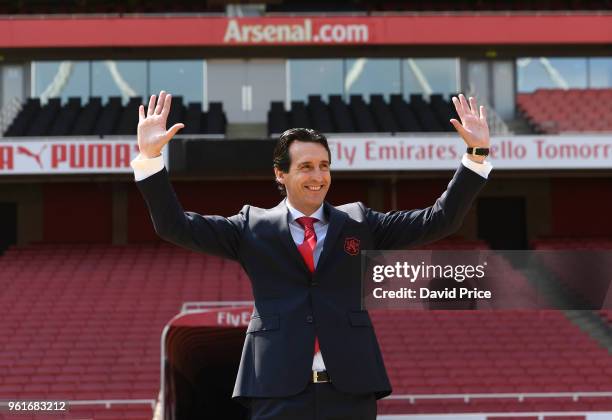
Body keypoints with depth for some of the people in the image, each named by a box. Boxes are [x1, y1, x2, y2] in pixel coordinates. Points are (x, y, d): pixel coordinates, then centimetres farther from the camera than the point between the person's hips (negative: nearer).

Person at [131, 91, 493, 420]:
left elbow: (441, 220, 8)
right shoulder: (254, 227, 8)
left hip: (351, 387, 2)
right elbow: (175, 226, 3)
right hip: (279, 391, -1)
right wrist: (150, 157, -8)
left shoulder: (359, 223, 11)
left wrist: (477, 154, 0)